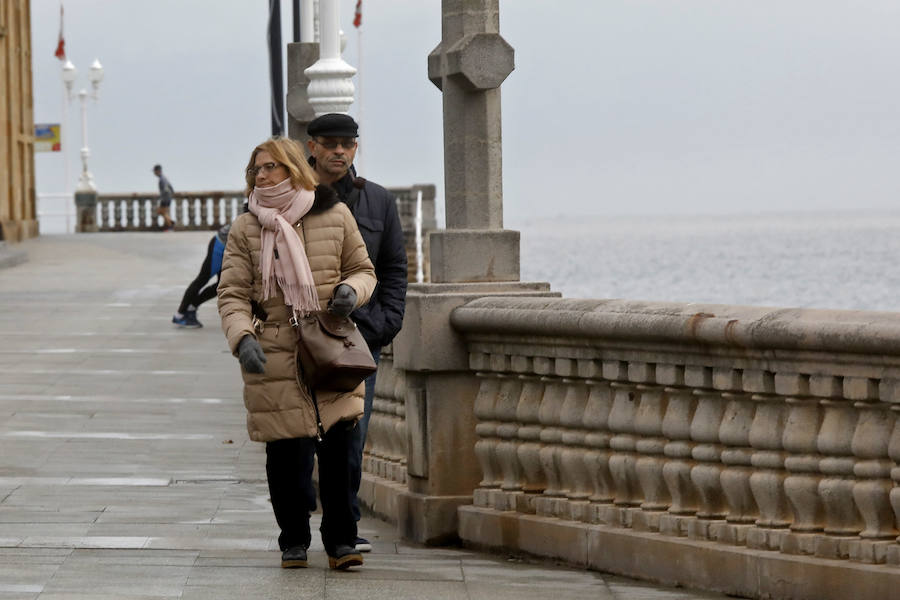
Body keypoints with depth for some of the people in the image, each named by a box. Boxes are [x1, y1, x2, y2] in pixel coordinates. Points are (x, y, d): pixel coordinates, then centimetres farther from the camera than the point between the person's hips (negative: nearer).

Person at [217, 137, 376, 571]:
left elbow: (363, 269, 16)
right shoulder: (244, 230, 5)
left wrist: (352, 289, -7)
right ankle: (293, 541, 15)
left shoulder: (334, 216, 7)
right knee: (286, 453, -1)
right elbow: (233, 294, 2)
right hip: (273, 357, 0)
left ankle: (341, 540, 8)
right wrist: (242, 337, -16)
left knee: (339, 446, -4)